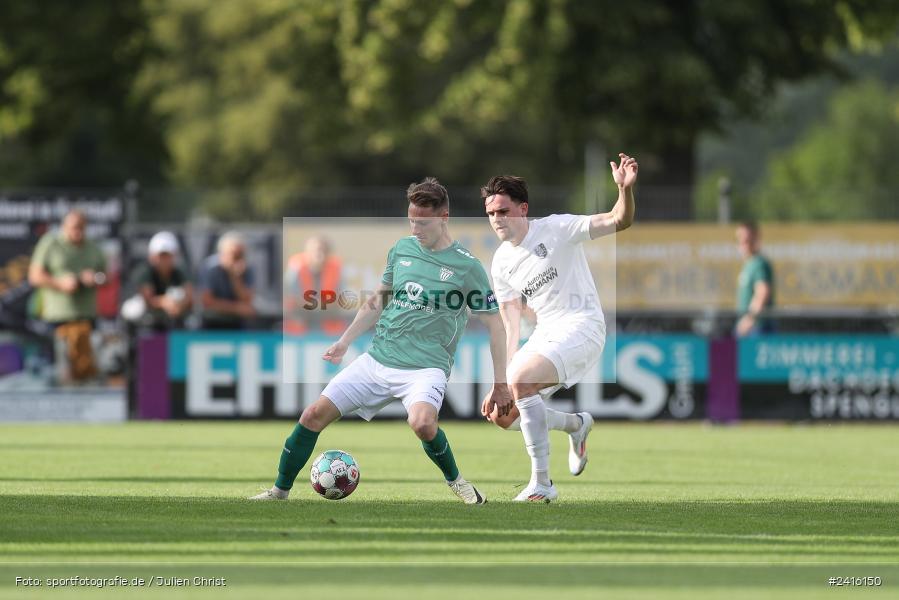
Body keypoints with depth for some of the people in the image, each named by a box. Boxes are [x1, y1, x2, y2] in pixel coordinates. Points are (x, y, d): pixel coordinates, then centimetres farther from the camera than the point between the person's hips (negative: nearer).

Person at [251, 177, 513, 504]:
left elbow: (494, 324, -1)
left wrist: (500, 385, -3)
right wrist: (345, 341, 16)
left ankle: (454, 480, -8)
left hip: (426, 366, -5)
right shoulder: (402, 249, 8)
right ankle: (280, 491, 11)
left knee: (422, 422, -36)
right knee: (314, 414, -5)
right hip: (378, 358, 5)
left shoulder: (467, 266, -6)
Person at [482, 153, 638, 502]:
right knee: (501, 415, 0)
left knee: (520, 380, -30)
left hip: (582, 327, -7)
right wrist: (500, 383, -1)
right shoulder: (502, 263, 9)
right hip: (545, 334, 7)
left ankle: (542, 484, -25)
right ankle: (576, 424, 27)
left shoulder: (556, 229, -8)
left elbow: (619, 222, -15)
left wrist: (625, 189, -36)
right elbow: (510, 328, 9)